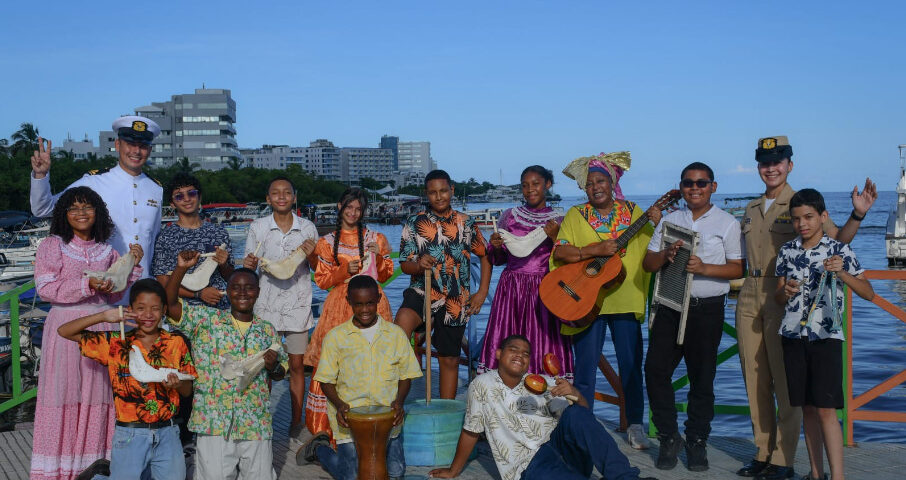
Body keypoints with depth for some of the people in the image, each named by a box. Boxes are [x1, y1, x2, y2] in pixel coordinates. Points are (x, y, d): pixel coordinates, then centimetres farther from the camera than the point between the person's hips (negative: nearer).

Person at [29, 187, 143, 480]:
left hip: (100, 326, 3)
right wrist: (87, 285, -18)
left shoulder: (106, 251, 12)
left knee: (98, 395, 3)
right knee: (64, 394, -1)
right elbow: (45, 288, -8)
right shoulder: (52, 245, 1)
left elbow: (115, 295, 11)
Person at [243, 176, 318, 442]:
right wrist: (249, 264, -17)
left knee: (297, 364, 5)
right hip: (266, 304, 0)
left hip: (298, 303, 0)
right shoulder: (257, 228, 1)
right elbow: (249, 266, 6)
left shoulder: (308, 228, 2)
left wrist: (311, 255, -15)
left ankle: (296, 421, 16)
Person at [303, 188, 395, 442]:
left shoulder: (376, 238, 13)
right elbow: (322, 280, 7)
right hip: (340, 306, 0)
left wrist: (379, 256, -5)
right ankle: (329, 426, -1)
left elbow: (385, 276, 12)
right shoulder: (327, 242, 11)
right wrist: (345, 270, -8)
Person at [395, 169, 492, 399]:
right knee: (403, 319, -33)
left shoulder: (466, 223, 4)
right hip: (423, 292, -2)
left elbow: (485, 255, 13)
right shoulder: (414, 223, 0)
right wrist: (419, 265, -25)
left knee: (450, 359, 10)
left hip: (456, 302, 2)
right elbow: (404, 265, -2)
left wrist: (482, 293, 4)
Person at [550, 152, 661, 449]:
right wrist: (595, 250, -18)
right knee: (585, 367, 4)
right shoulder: (576, 216, 5)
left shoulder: (633, 213, 8)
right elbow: (559, 252, -7)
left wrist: (658, 225, -14)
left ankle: (635, 425, 19)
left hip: (626, 299, 1)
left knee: (631, 365, 6)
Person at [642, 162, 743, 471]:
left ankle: (697, 441, 18)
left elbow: (738, 269, -3)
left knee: (702, 377, 4)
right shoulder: (669, 220, 13)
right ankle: (669, 438, 12)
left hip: (707, 309, -3)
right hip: (670, 306, 3)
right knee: (655, 369, -3)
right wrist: (666, 254, -11)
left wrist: (704, 268, -18)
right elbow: (647, 264, 10)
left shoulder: (727, 223, 3)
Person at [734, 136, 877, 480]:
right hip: (749, 300, 6)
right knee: (755, 381, 9)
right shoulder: (752, 209, 15)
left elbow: (837, 239, -12)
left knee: (785, 382, -3)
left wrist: (858, 215, -26)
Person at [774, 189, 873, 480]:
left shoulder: (839, 251, -3)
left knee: (825, 409, -9)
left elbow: (868, 294, -6)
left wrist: (842, 273, -22)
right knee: (807, 407, 9)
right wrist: (785, 292, -8)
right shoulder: (787, 251, 8)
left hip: (827, 336, -4)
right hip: (793, 336, 4)